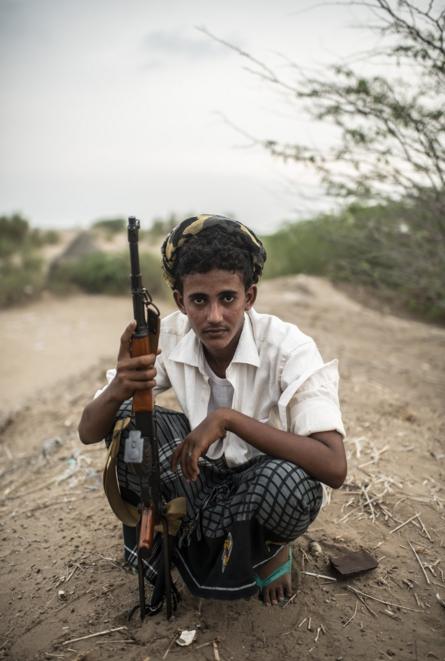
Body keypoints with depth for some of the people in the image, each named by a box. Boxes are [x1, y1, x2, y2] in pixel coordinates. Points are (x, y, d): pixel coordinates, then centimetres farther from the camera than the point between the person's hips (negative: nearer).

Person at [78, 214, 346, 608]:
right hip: (205, 471, 3)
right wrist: (117, 390, -39)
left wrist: (227, 417, -40)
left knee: (291, 481, -37)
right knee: (126, 421, -20)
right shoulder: (170, 337, -18)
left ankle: (270, 546, -1)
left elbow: (334, 467, -36)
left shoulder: (287, 347, -28)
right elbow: (88, 433, -15)